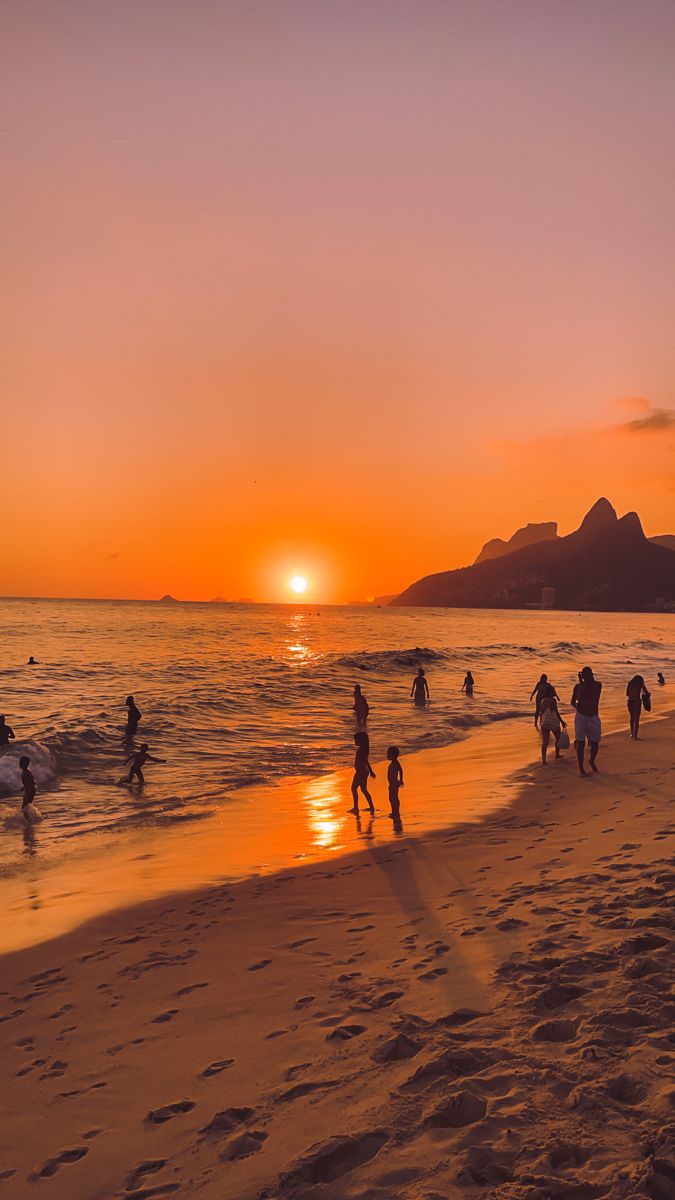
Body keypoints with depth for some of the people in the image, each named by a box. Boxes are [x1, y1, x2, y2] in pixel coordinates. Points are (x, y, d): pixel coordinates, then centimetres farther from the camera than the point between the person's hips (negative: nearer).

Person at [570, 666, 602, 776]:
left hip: (594, 718, 1)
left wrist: (582, 682, -21)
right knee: (581, 743, -3)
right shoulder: (578, 686, -3)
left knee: (595, 743, 6)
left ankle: (592, 761, 34)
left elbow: (588, 694, -23)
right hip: (581, 717, -1)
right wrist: (576, 705, -15)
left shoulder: (598, 685, -7)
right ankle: (581, 767, 7)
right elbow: (572, 701, 8)